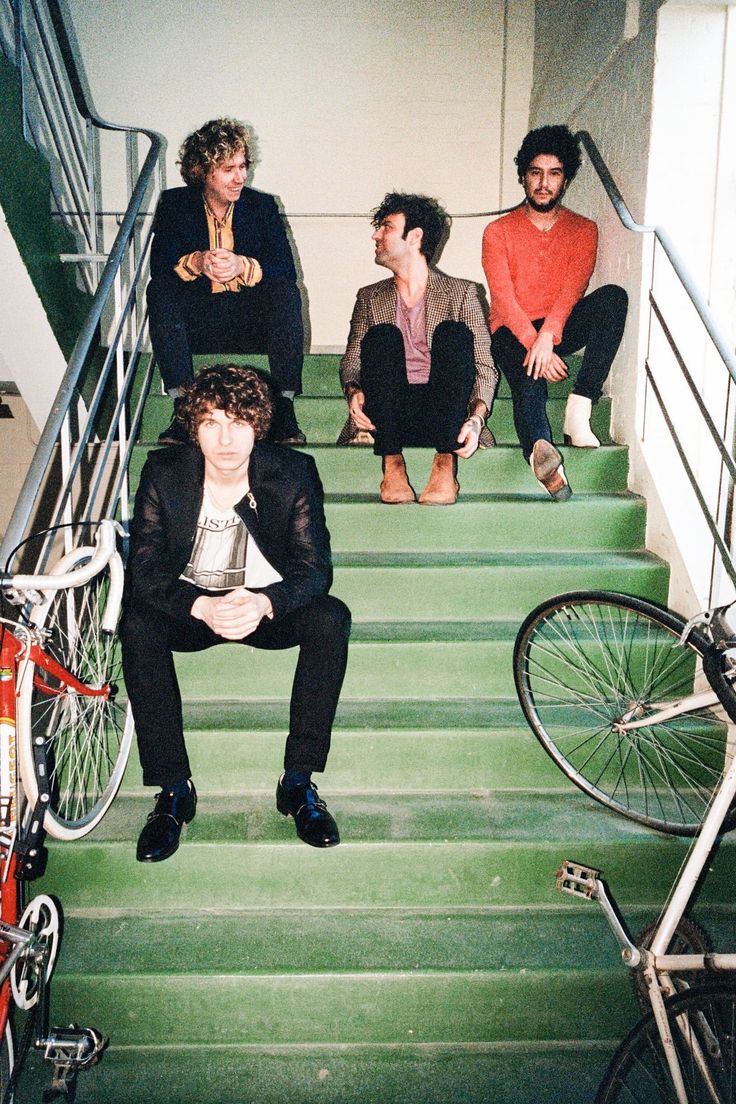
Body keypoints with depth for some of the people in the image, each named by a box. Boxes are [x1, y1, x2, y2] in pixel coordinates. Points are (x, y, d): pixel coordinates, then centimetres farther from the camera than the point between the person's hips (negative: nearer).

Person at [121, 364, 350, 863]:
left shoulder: (294, 473, -14)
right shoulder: (163, 473, -12)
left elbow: (314, 568, -16)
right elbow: (144, 572, -15)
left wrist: (263, 603, -38)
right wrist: (202, 607, -35)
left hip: (268, 608, 0)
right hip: (190, 607, 1)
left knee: (331, 617, -28)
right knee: (138, 623, -30)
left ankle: (298, 783, -19)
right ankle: (173, 791, -18)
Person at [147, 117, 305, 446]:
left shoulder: (262, 205, 6)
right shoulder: (175, 204, 5)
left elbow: (286, 271, -7)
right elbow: (158, 266, -8)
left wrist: (242, 266, -27)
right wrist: (196, 262, -30)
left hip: (252, 325, 0)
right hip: (194, 326, 0)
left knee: (285, 291, -27)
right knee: (160, 289, -26)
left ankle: (284, 406, -31)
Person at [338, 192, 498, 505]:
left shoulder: (461, 293, 11)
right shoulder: (369, 298, 19)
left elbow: (485, 367, 2)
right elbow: (351, 361, 13)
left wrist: (476, 417, -17)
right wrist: (353, 391, -12)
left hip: (442, 412, -1)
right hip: (388, 415, 1)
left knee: (454, 332, -23)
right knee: (381, 335, -22)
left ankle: (445, 462, -30)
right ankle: (392, 463, -28)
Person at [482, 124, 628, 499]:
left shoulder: (583, 230, 9)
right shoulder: (498, 231, 4)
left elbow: (573, 288, -8)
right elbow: (504, 298, -9)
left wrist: (548, 335, -27)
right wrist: (535, 345, -25)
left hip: (561, 328, 2)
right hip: (513, 331, -2)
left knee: (613, 296, -27)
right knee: (529, 378, -36)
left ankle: (579, 407, -38)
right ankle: (540, 448, -70)